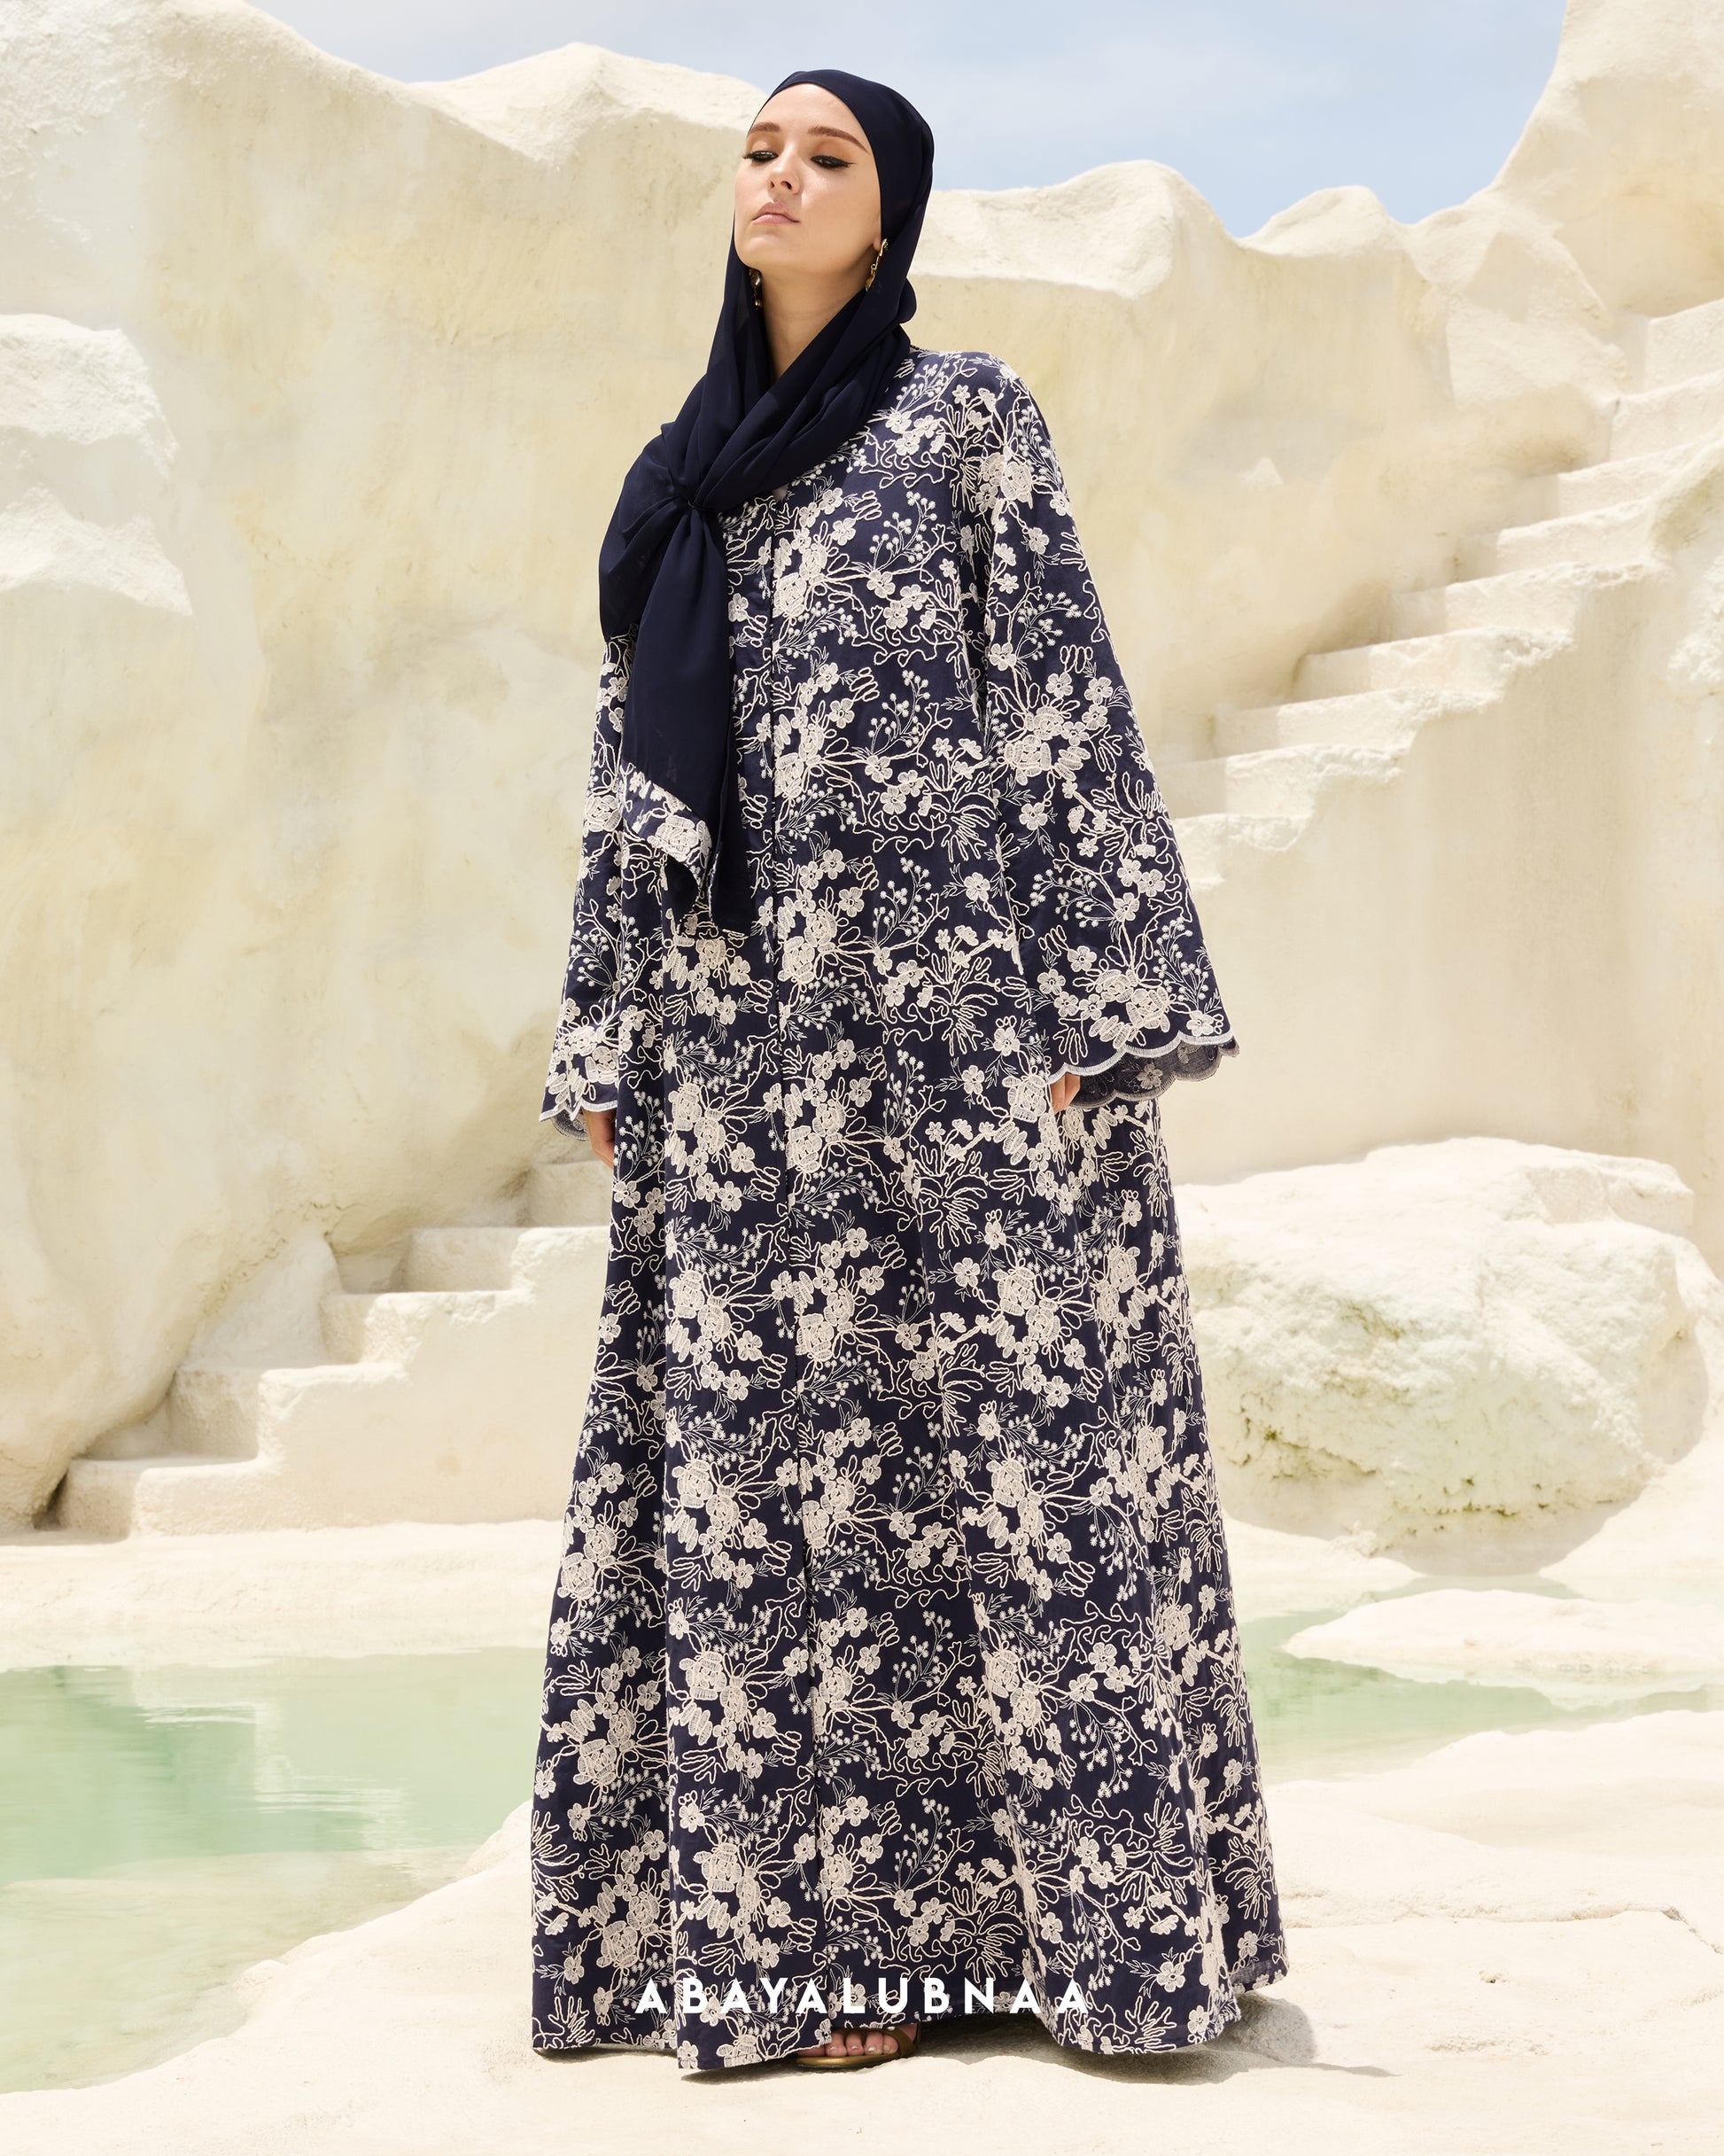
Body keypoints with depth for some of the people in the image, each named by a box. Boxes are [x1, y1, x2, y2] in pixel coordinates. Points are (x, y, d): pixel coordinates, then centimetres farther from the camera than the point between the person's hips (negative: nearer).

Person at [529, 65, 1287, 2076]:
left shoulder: (964, 415, 3)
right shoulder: (680, 477, 18)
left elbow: (1067, 701, -3)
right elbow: (629, 771, 18)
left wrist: (1104, 1002, -11)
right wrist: (606, 1043, 13)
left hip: (953, 1005, -5)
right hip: (739, 1040, 5)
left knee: (1009, 1430, -3)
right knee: (770, 1464, 3)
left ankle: (1002, 1904, 5)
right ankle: (819, 1923, 10)